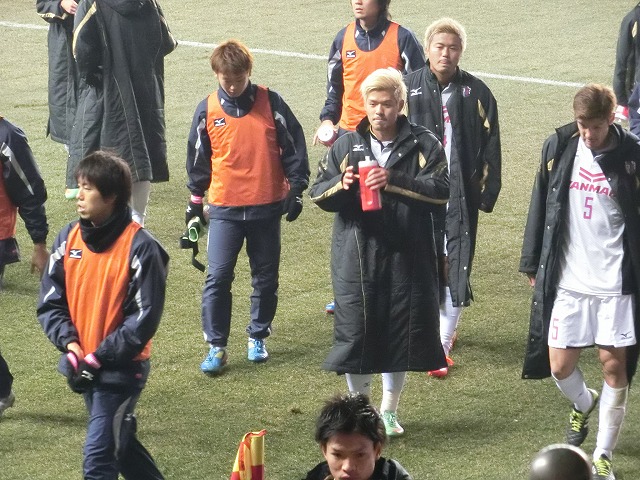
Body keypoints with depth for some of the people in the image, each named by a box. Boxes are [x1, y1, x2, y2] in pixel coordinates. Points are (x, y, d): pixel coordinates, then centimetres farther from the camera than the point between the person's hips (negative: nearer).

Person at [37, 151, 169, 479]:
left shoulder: (139, 247, -16)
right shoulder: (68, 239, 0)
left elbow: (144, 319, -15)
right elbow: (50, 302, 3)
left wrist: (98, 358, -17)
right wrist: (70, 344, -12)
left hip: (122, 369, -6)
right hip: (83, 366, 6)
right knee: (117, 441, 20)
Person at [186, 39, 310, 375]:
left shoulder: (271, 103, -4)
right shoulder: (208, 110, 0)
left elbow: (293, 146, 2)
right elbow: (198, 158, 10)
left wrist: (296, 188, 0)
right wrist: (195, 200, 14)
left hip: (267, 207, 0)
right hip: (224, 209, 0)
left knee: (266, 277, 10)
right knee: (218, 277, -7)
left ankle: (258, 336, 26)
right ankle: (216, 346, 1)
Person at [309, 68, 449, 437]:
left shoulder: (423, 144, -1)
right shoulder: (346, 146, 8)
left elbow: (442, 191, -12)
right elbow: (318, 194, 9)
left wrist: (393, 181, -24)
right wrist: (341, 184, -14)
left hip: (406, 256, -1)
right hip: (356, 256, 1)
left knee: (400, 331, 7)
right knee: (355, 333, 0)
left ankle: (389, 410, 25)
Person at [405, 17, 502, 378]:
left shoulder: (476, 93, 2)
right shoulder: (408, 88, 1)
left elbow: (490, 149, 4)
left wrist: (487, 193, 1)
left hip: (461, 197, 0)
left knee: (456, 271, -2)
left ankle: (442, 345, 6)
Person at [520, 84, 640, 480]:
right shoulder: (559, 147, -1)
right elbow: (541, 206, 7)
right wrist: (532, 264, 9)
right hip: (567, 280, 2)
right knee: (560, 366, 5)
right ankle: (583, 405, 39)